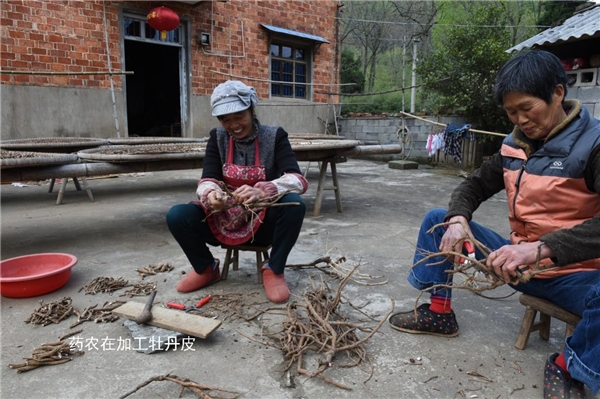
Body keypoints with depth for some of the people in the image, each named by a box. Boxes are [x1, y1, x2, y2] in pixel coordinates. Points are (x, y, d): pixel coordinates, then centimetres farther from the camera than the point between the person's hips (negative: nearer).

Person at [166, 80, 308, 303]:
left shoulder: (275, 137, -7)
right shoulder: (217, 138, 1)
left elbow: (297, 181, -21)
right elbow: (207, 181, -10)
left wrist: (261, 192, -41)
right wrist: (211, 194, -35)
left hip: (263, 223, -2)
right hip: (224, 222, 2)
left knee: (294, 205, -32)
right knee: (176, 216, -21)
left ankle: (274, 270, -9)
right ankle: (206, 269, 6)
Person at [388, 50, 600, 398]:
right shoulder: (515, 145, 3)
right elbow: (475, 186, 8)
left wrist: (542, 248, -43)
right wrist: (458, 219, -13)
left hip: (572, 272, -5)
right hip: (517, 261, 6)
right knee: (438, 219, 2)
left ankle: (568, 368, -6)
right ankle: (439, 312, 7)